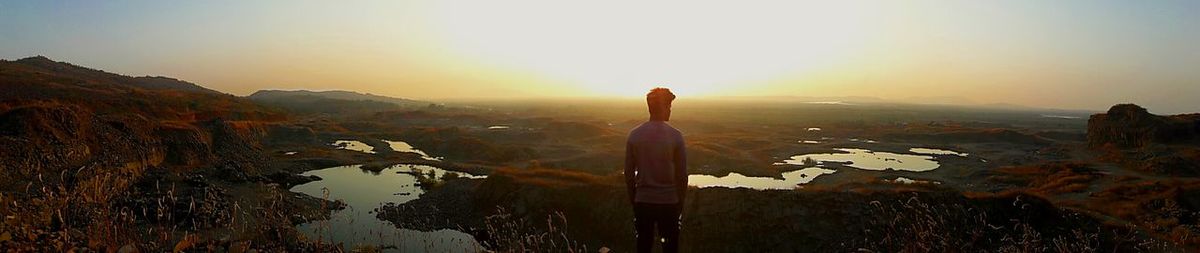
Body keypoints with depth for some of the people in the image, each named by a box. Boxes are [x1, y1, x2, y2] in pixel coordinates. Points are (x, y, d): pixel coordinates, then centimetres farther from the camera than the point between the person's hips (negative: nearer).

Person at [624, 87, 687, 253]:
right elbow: (682, 174, -7)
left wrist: (633, 200, 13)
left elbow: (629, 173, 1)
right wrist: (681, 202, 6)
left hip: (642, 202, 2)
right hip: (669, 202, -2)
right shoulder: (675, 136, -10)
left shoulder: (634, 135, -3)